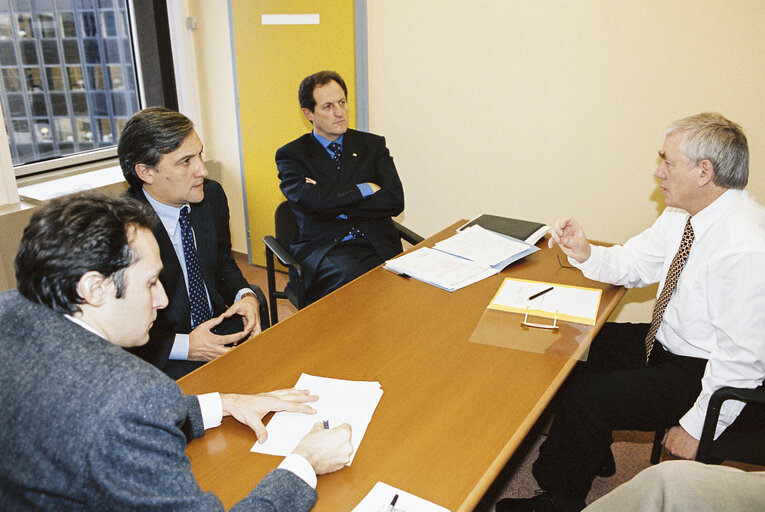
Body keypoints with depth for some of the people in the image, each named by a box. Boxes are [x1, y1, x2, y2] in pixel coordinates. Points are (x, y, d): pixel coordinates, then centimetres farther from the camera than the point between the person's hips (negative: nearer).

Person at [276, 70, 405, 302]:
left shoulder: (373, 145, 16)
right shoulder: (291, 154, 9)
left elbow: (395, 200, 1)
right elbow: (313, 202, -10)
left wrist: (336, 205, -5)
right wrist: (365, 189, -1)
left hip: (379, 247, 3)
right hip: (323, 249, -3)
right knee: (353, 278, -36)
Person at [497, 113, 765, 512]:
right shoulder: (684, 214, -2)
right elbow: (632, 262, 8)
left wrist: (697, 427, -21)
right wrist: (584, 253, -13)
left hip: (708, 373, -9)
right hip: (669, 342, 9)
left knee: (586, 396, -16)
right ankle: (591, 454, 30)